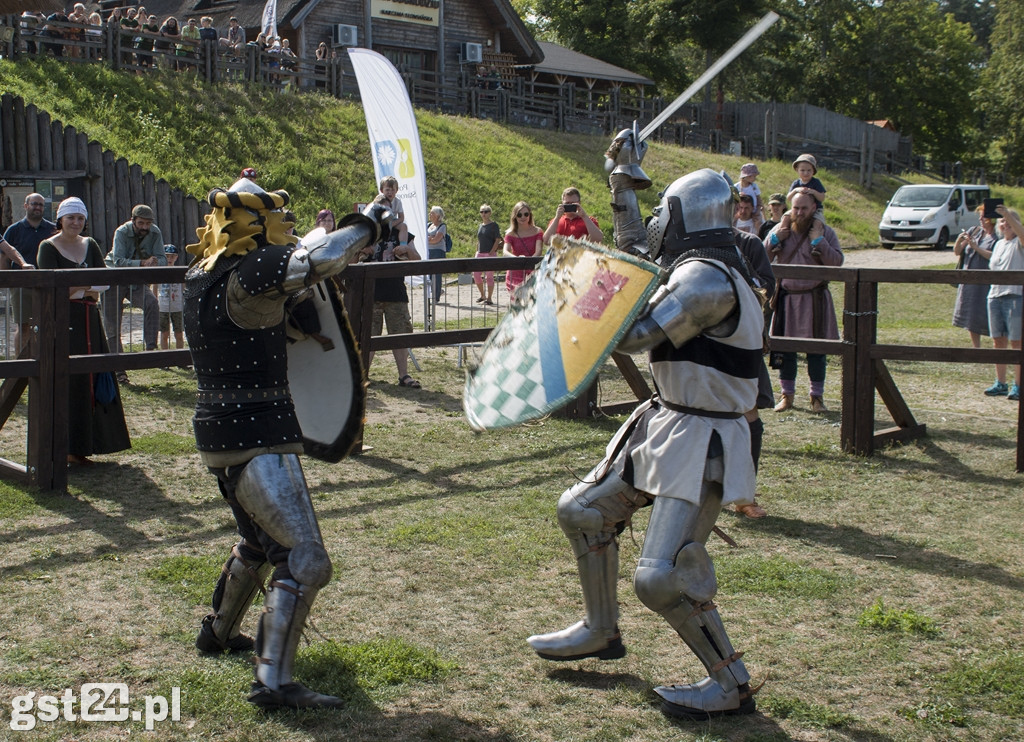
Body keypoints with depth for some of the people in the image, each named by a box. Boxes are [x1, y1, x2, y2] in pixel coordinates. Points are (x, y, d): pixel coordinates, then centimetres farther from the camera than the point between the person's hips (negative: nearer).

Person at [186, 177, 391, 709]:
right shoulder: (245, 277, -19)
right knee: (305, 560, -11)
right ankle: (273, 682, -14)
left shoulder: (201, 276, 8)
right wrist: (367, 226, -13)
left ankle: (218, 633, 46)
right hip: (256, 439, -10)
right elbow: (317, 260, -30)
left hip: (218, 432, 10)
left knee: (260, 541, 30)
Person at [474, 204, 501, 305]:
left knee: (489, 276, -4)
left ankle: (489, 298, 2)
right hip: (480, 254, 7)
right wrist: (477, 252, 12)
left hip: (490, 254, -7)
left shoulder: (494, 225, -5)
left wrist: (491, 252, -16)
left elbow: (498, 240, -10)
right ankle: (482, 295, 21)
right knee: (476, 275, 4)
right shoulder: (480, 226, 14)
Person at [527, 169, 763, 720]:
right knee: (581, 510, 18)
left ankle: (731, 685, 4)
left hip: (701, 442, -11)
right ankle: (601, 631, 35)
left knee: (662, 577, -16)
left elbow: (636, 333, -25)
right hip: (664, 425, 11)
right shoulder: (709, 268, 10)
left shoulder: (706, 277, -22)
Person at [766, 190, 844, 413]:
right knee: (785, 348, 5)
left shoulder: (825, 232, -2)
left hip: (814, 298, -2)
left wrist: (819, 240, -20)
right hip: (787, 298, 2)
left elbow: (837, 261, -13)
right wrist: (775, 239, -12)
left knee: (816, 348, 1)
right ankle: (787, 394, 17)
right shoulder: (780, 230, 4)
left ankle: (817, 396, 12)